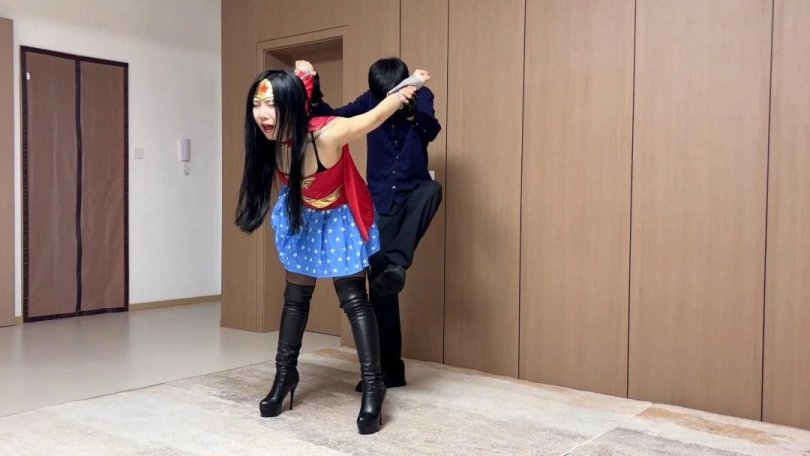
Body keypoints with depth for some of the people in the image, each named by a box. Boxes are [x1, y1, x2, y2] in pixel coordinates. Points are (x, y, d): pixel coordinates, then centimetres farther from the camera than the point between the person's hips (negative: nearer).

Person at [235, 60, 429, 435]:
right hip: (300, 218, 5)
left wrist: (412, 85, -10)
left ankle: (373, 385, 4)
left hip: (340, 220, -5)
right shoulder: (269, 140, -23)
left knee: (354, 300, -5)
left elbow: (376, 114, -22)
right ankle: (286, 374, 26)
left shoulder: (327, 136, -39)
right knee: (295, 298, 13)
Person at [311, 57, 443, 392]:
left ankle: (396, 265, -42)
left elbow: (432, 131, -24)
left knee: (432, 189, -39)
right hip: (380, 203, 1)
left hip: (413, 194, -1)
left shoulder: (422, 98, -5)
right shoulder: (369, 101, 1)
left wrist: (412, 113, -46)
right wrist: (315, 101, -28)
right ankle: (390, 368, 8)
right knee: (379, 286, -2)